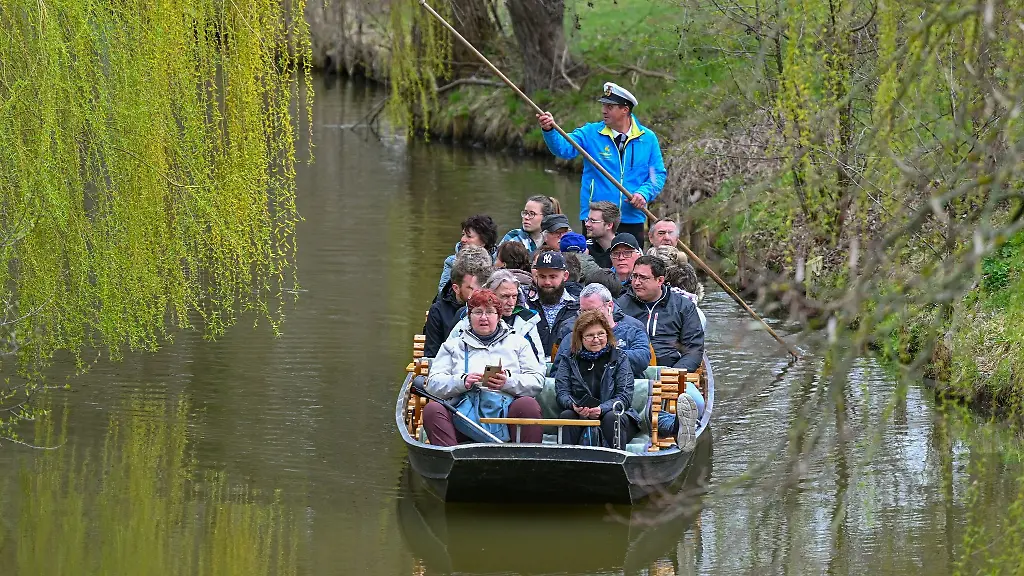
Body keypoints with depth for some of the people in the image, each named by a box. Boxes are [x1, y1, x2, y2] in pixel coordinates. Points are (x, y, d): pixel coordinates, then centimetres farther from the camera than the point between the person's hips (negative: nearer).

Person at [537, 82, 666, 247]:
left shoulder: (647, 138, 5)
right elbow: (563, 148, -13)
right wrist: (549, 130, -34)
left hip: (632, 219, 1)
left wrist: (644, 193, -11)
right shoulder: (591, 133, 2)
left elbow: (658, 174, 8)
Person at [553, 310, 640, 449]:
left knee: (611, 418, -33)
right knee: (566, 416, -29)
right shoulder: (569, 360, 11)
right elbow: (561, 393, 0)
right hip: (580, 416, 1)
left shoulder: (619, 358, 6)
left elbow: (625, 396, -5)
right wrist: (574, 406, -25)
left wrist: (601, 409, -24)